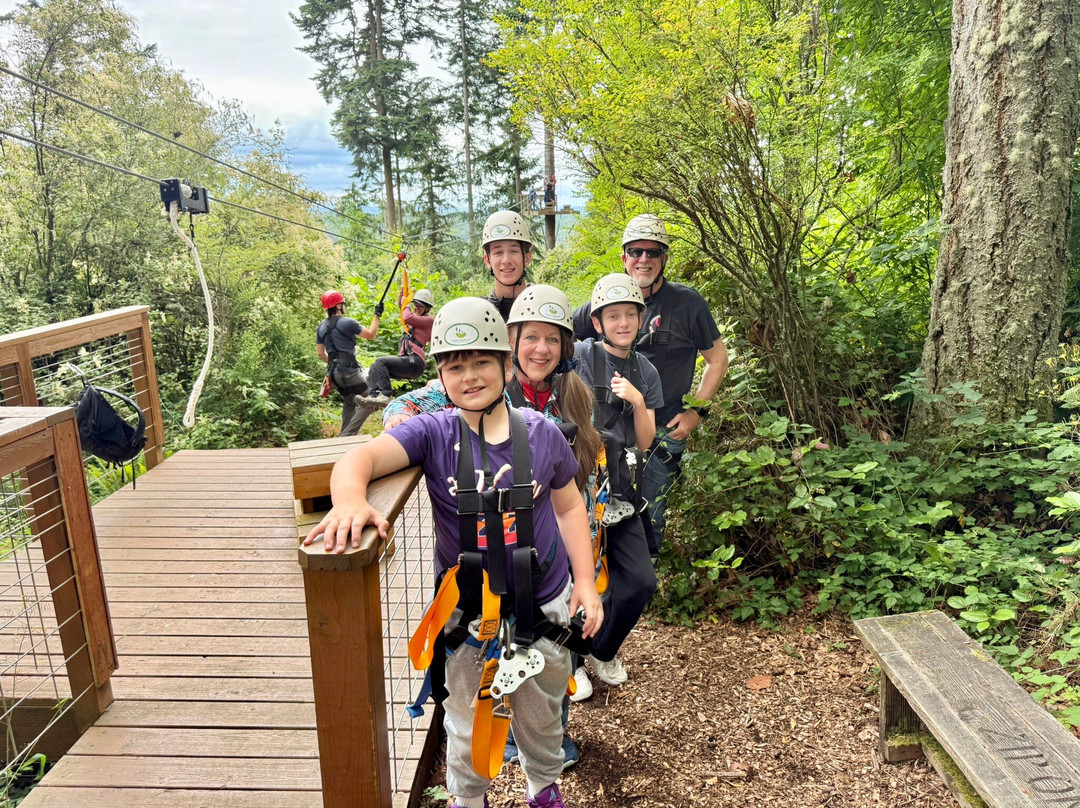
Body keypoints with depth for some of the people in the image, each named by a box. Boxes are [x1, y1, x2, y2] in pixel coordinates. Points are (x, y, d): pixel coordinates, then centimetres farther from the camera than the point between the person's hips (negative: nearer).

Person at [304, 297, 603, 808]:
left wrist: (585, 581, 1)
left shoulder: (542, 433, -8)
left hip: (543, 607, 2)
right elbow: (361, 458, -27)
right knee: (467, 725, 20)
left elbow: (569, 507, 4)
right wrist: (350, 498, -49)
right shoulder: (434, 434, -13)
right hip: (466, 612, -1)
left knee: (541, 717, 24)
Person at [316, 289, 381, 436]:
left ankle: (344, 437, 27)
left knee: (348, 403, 25)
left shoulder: (321, 328, 10)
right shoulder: (347, 323, -12)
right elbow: (371, 335, -3)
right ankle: (347, 435, -10)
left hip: (333, 373, 8)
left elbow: (320, 353, 16)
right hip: (349, 371, -8)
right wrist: (377, 315, 7)